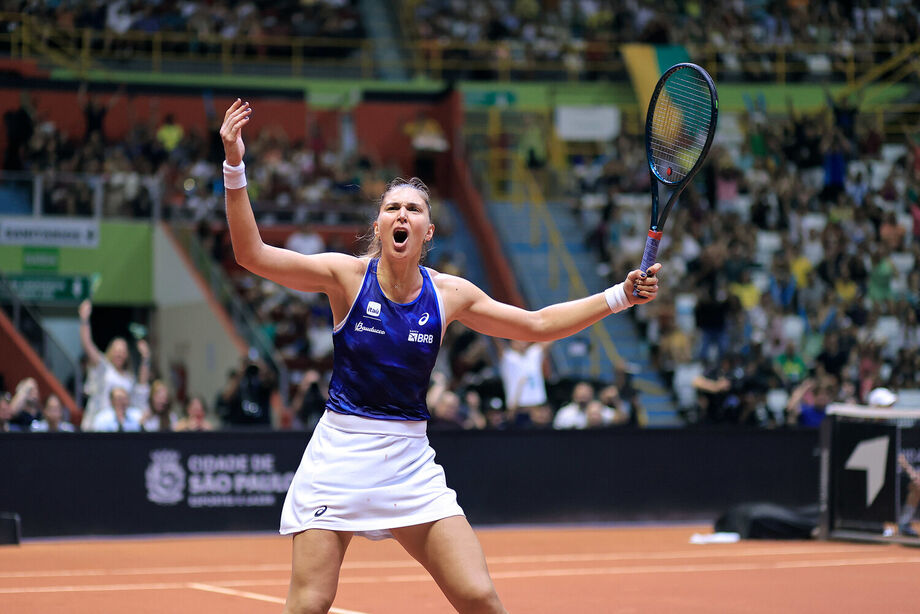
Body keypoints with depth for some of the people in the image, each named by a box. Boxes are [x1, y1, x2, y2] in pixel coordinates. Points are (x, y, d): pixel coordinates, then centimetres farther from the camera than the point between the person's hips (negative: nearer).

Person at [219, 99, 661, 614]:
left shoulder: (450, 294, 2)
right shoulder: (347, 275, -6)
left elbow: (538, 325, 13)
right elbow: (252, 253, -14)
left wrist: (621, 296, 7)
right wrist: (236, 167, -25)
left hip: (410, 461, 2)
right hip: (341, 452, -2)